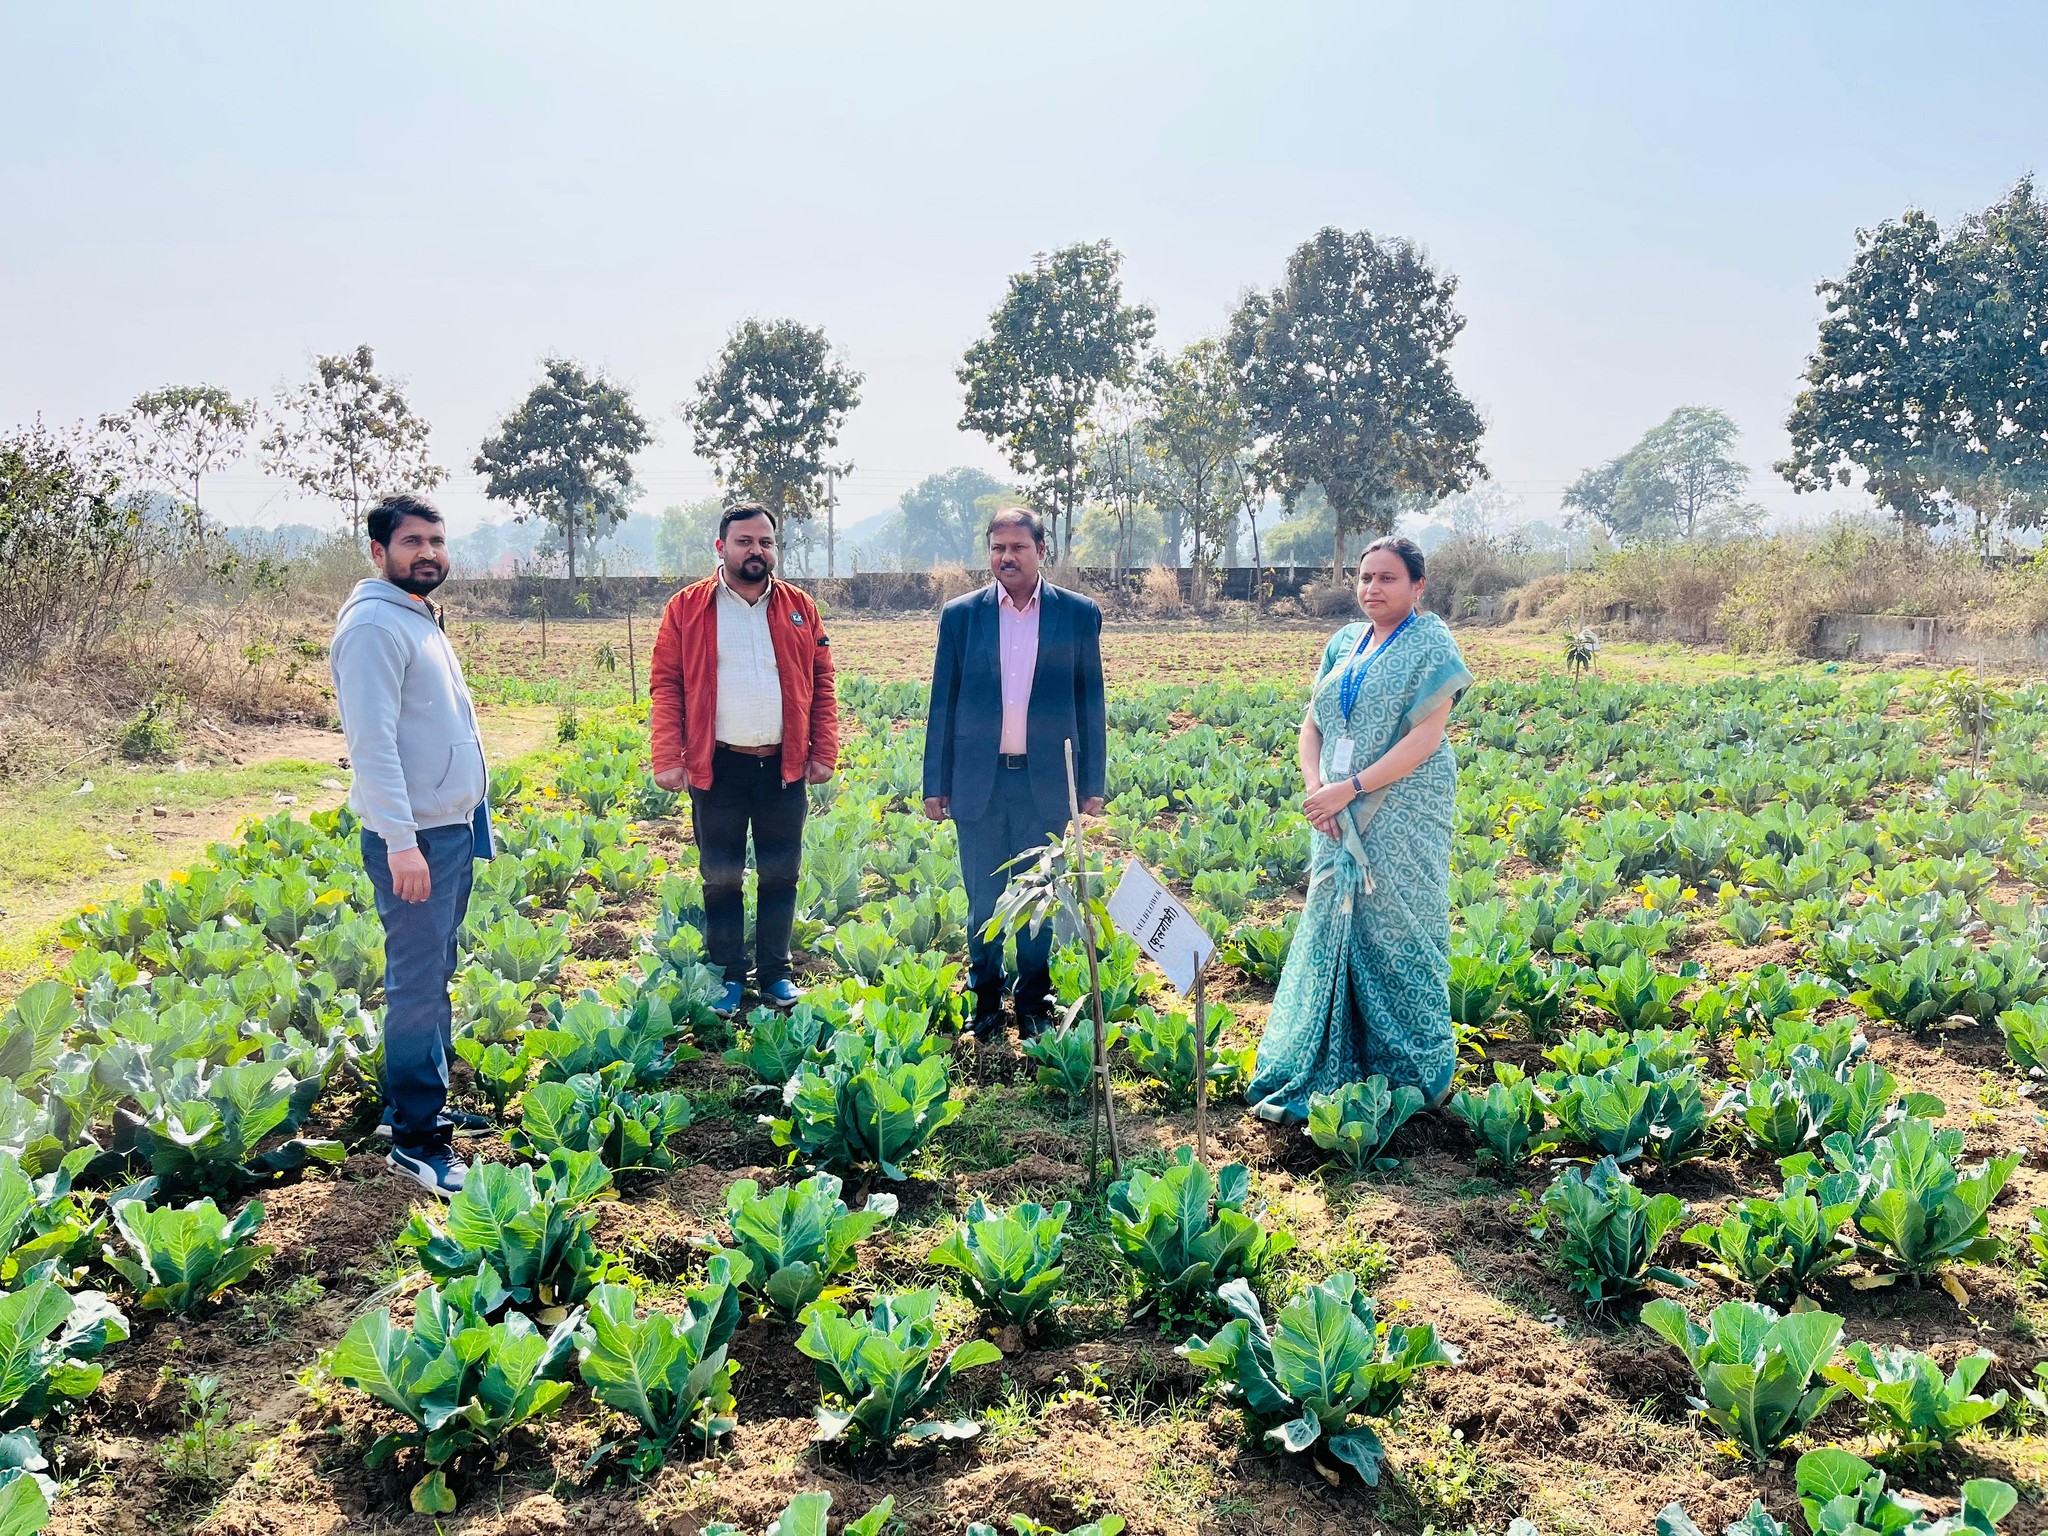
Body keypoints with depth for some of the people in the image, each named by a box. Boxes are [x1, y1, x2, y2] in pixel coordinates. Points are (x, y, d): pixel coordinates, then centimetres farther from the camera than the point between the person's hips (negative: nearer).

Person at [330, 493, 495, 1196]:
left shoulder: (419, 618, 16)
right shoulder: (374, 624, -14)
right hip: (415, 835, -9)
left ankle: (418, 1103, 26)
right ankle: (415, 1138, 2)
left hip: (454, 825, 10)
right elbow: (372, 741, -21)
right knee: (418, 985, -5)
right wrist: (400, 841, -25)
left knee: (432, 975, 15)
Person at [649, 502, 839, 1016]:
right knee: (721, 877, 7)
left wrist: (824, 752, 1)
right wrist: (668, 758, -9)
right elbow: (665, 687, -1)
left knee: (780, 874, 9)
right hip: (716, 767, -2)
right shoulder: (686, 609, 1)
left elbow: (822, 685, 9)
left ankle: (775, 972, 23)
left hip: (784, 767, 2)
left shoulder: (800, 610, 8)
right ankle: (729, 975, 20)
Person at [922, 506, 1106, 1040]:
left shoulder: (1078, 614, 2)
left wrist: (1093, 784, 2)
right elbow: (942, 704, 6)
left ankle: (1033, 1003, 22)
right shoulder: (961, 614, 3)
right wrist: (935, 784, 4)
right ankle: (986, 1001, 23)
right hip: (979, 781, 1)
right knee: (983, 901, 8)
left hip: (1045, 781, 0)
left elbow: (1090, 703, 5)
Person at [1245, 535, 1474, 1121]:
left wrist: (1349, 788, -18)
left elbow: (1425, 737, -15)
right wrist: (1316, 790, -8)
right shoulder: (1343, 643, 12)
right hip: (1340, 822, 6)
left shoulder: (1430, 643, -5)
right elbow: (1311, 725, 10)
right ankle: (1330, 1068, 19)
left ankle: (1411, 1078, 15)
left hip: (1402, 818, -6)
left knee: (1394, 933, 0)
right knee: (1331, 931, 7)